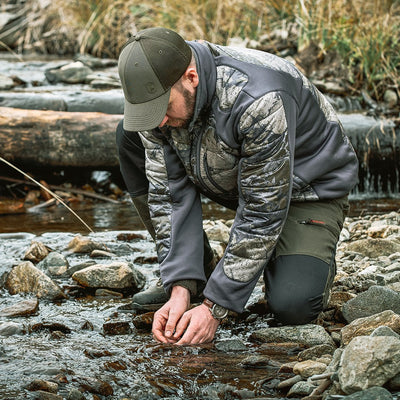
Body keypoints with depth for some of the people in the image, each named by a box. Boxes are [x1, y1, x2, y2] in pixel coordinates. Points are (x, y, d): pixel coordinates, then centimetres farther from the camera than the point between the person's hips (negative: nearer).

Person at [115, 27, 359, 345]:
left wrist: (214, 308, -32)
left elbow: (261, 215, -33)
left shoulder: (258, 102, -39)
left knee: (292, 306, -30)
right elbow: (170, 193, -16)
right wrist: (180, 291, -26)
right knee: (131, 135, -11)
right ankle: (194, 268, 1)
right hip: (229, 179, 6)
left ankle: (311, 262, 8)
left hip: (308, 187, -6)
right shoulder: (157, 93, -20)